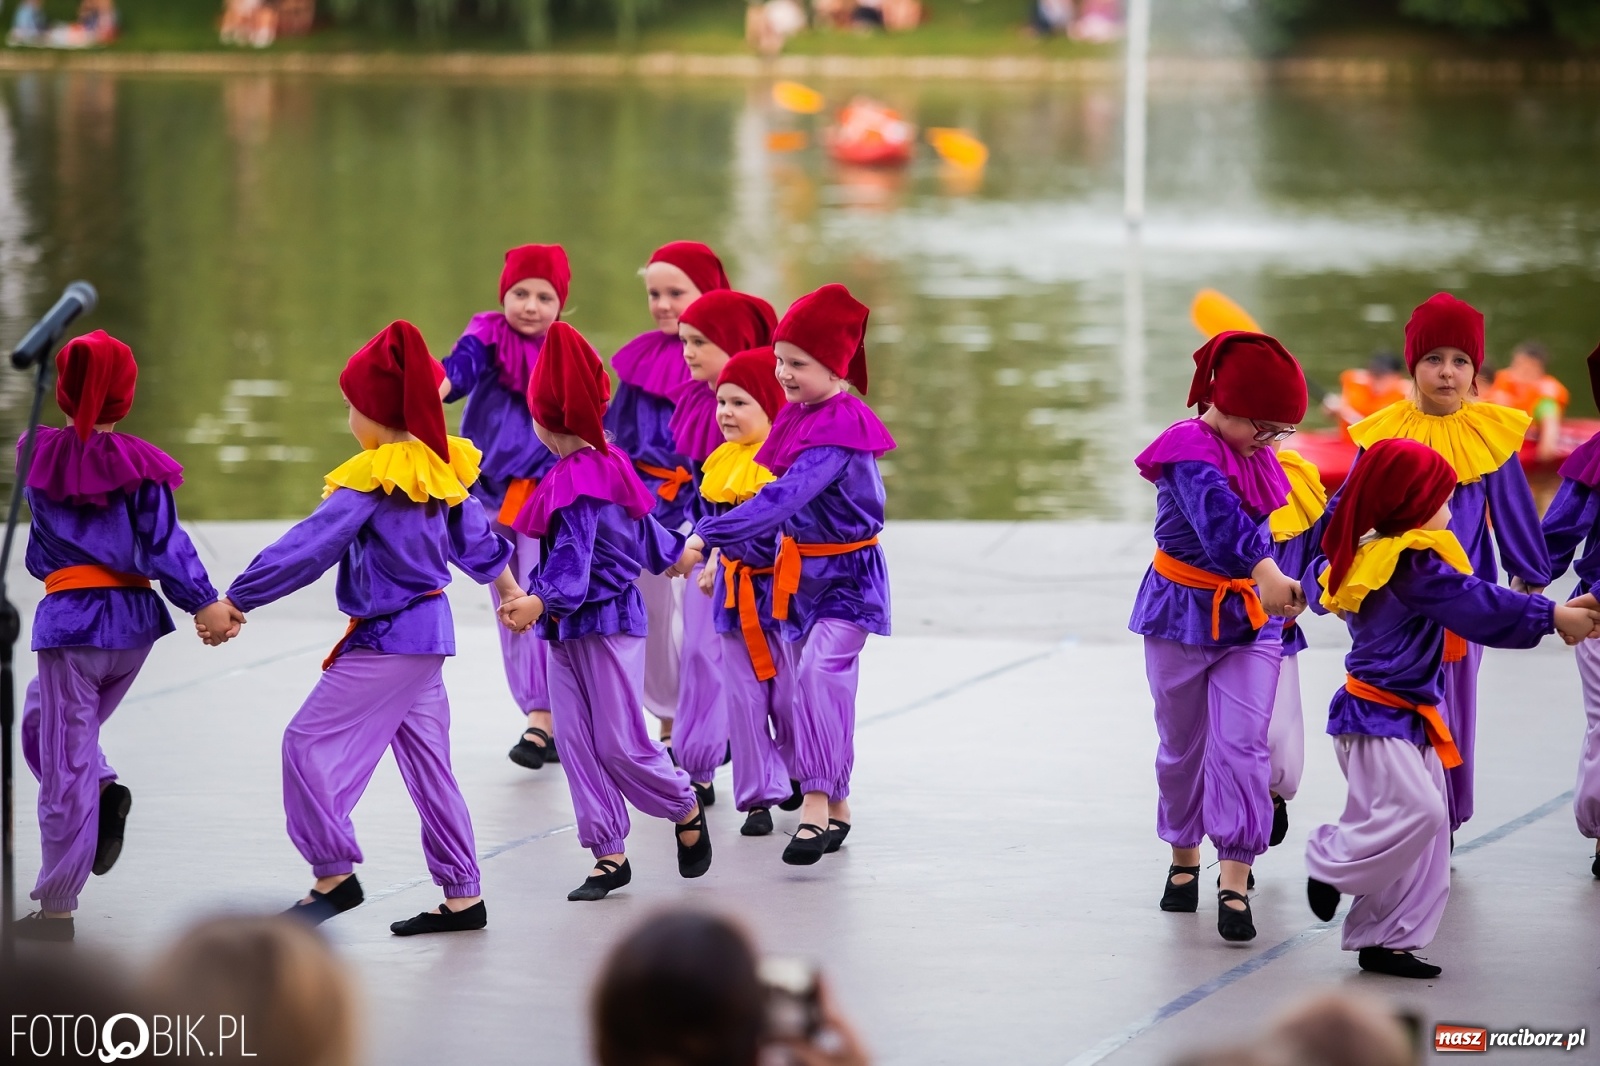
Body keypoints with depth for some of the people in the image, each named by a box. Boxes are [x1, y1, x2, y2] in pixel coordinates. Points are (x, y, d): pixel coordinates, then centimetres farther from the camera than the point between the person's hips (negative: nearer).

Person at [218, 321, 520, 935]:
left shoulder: (370, 482, -19)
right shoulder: (441, 465, 6)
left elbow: (304, 550, -19)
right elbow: (475, 539, 21)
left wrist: (233, 602, -14)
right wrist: (508, 588, 40)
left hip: (386, 641, -9)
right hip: (430, 630, 9)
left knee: (310, 743, -4)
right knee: (425, 760, 14)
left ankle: (334, 873, -2)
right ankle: (462, 895, 17)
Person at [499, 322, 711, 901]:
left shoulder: (576, 484, -20)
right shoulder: (607, 464, 9)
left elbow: (574, 555, -30)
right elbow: (643, 525, 25)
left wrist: (543, 600, -46)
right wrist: (671, 553, 45)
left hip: (606, 622, -10)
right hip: (568, 629, 10)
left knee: (620, 744, -2)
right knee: (577, 742, 5)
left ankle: (687, 811, 21)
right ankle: (610, 854, 8)